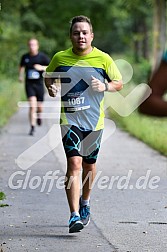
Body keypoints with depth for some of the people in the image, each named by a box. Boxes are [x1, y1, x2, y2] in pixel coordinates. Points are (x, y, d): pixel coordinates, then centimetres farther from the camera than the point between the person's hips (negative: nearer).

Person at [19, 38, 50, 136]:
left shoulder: (42, 56, -5)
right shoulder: (25, 57, 2)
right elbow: (22, 66, 23)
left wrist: (42, 68, -21)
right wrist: (21, 76, 9)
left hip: (39, 84, 0)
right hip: (29, 84, 0)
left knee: (39, 106, 9)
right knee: (32, 105, -15)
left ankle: (39, 116, 46)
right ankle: (32, 127, -9)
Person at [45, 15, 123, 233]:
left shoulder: (103, 59, -1)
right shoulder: (59, 58, 0)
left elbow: (119, 83, 8)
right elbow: (48, 76, 19)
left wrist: (105, 86, -13)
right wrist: (50, 87, -3)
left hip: (94, 121, 2)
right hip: (69, 120, -1)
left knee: (89, 164, 15)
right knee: (74, 162, -17)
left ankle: (85, 201, 43)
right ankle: (74, 215, -21)